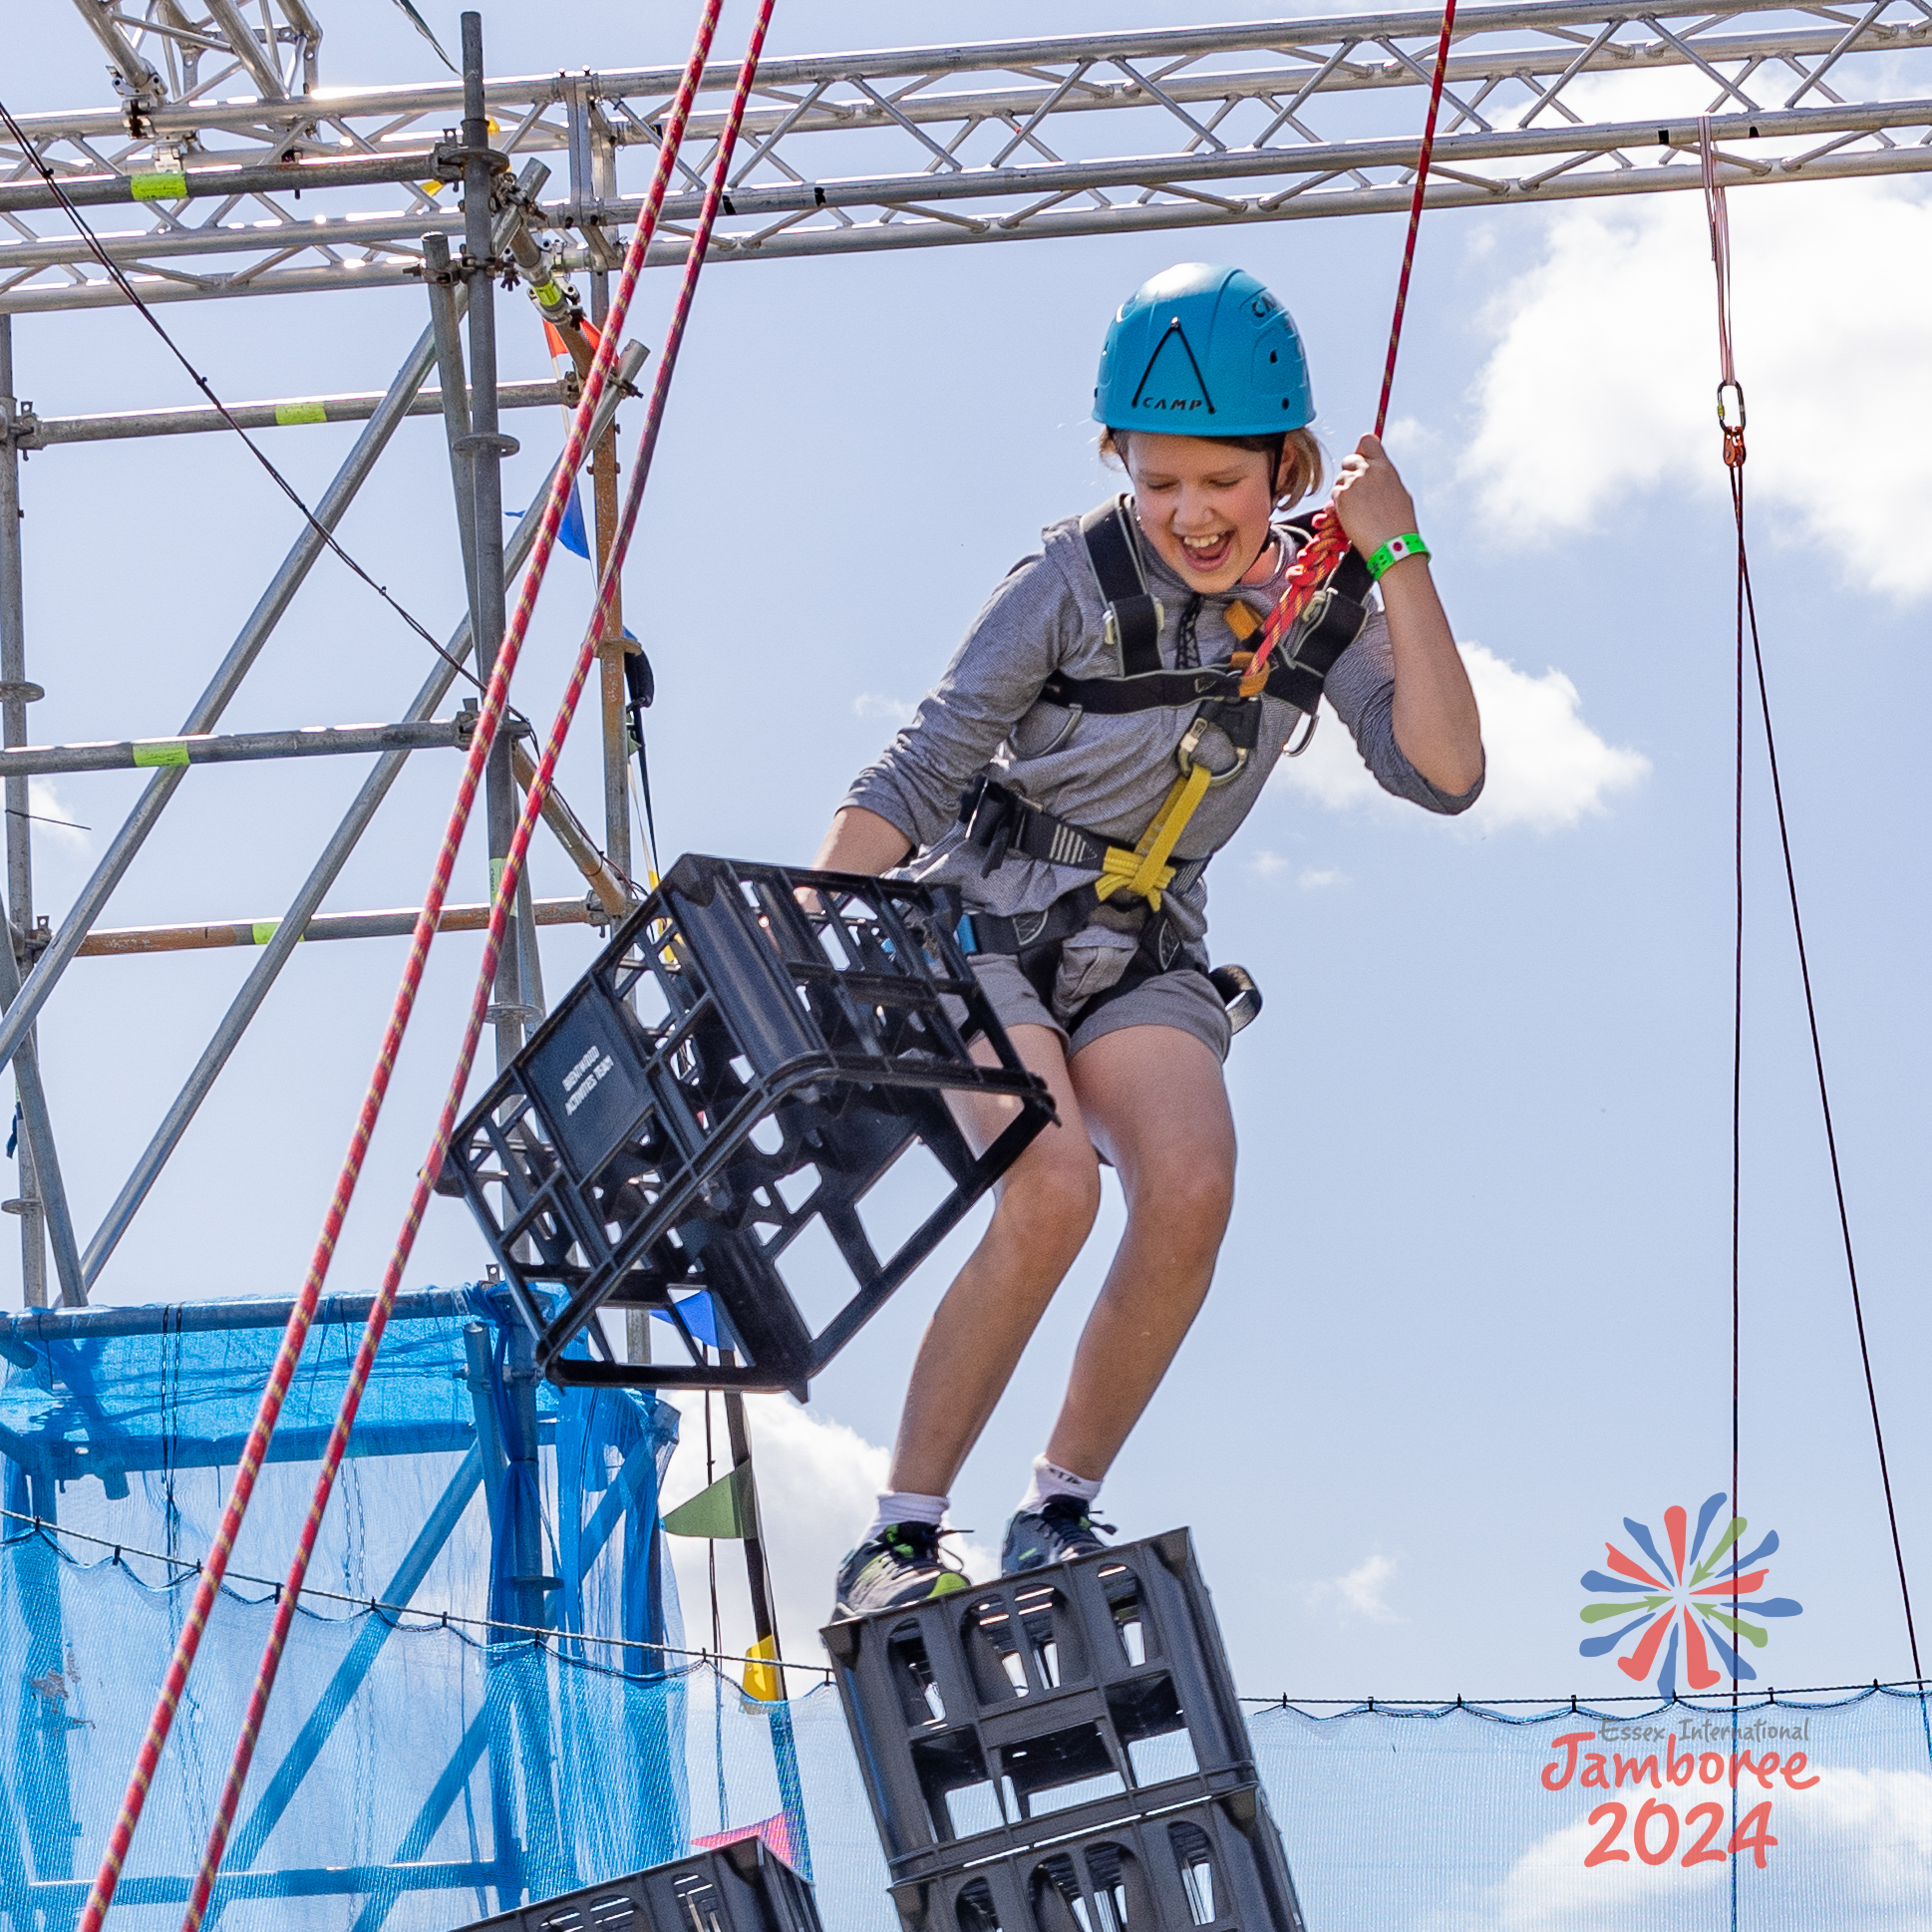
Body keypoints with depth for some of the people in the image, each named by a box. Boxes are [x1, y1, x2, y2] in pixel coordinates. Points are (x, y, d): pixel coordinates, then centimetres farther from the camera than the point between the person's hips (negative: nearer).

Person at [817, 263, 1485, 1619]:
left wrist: (1399, 559, -19)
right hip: (979, 934, -4)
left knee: (1192, 1190, -26)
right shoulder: (1076, 582, -13)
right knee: (1053, 1191, -30)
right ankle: (898, 1541, -18)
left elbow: (1444, 775, -14)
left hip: (1144, 960, 4)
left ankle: (1060, 1515, -8)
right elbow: (914, 781, -9)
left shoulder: (1323, 602, -1)